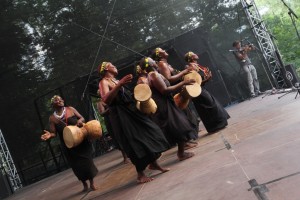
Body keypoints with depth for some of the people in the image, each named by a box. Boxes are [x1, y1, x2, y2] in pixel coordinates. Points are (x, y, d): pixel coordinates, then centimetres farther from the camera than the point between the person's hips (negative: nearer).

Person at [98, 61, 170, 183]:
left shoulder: (117, 81, 21)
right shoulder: (104, 82, -6)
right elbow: (106, 99, -24)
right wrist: (119, 85, -31)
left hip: (131, 111, 9)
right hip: (121, 115, -9)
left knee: (151, 131, 7)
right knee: (135, 142, -8)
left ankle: (153, 163, 21)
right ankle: (140, 174, 4)